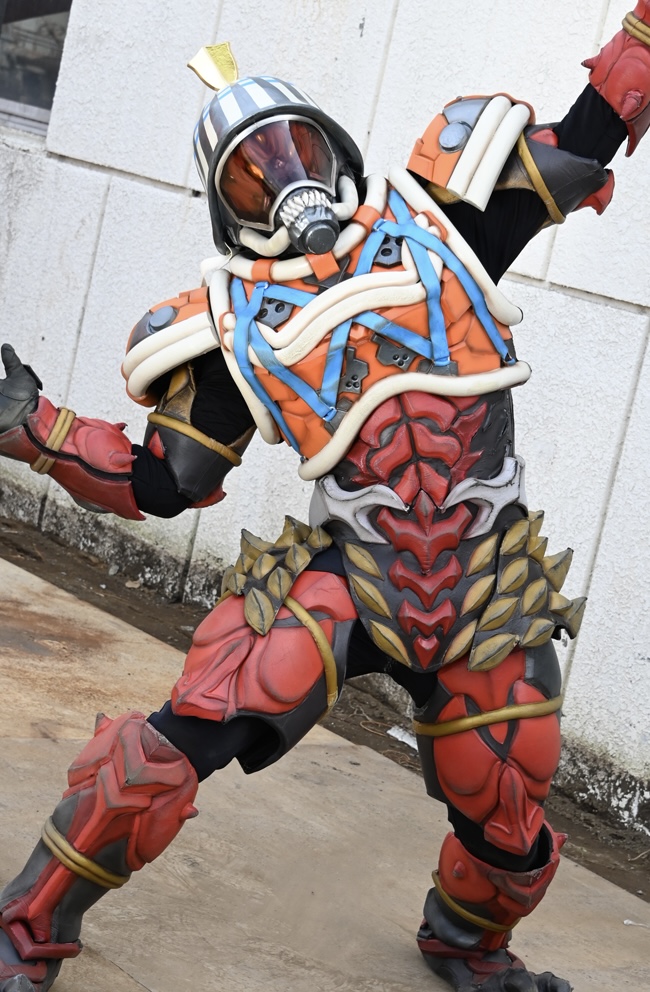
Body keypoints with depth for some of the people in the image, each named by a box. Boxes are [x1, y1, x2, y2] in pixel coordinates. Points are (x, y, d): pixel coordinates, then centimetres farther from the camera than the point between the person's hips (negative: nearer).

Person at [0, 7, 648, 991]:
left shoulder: (432, 221, 7)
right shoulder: (235, 321, 3)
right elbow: (162, 481, 4)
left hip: (490, 583, 2)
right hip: (346, 570, -2)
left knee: (506, 815, 11)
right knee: (189, 733, -19)